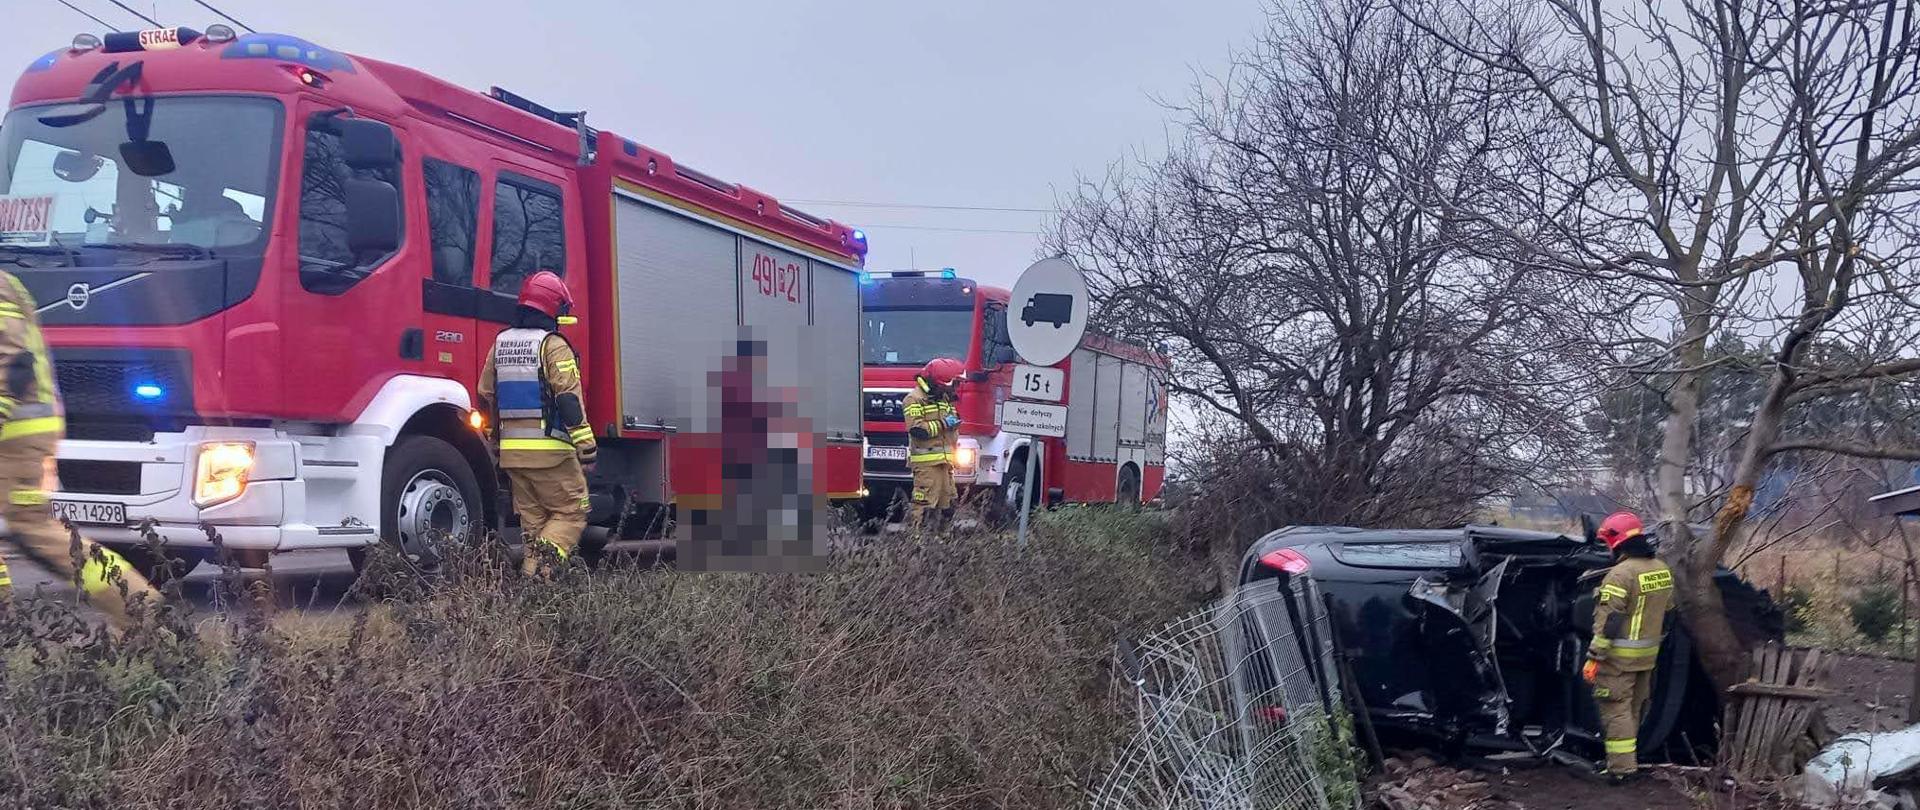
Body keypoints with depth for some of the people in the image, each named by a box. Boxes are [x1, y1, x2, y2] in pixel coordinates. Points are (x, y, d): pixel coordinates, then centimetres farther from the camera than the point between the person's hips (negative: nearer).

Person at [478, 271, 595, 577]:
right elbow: (569, 400, -15)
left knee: (532, 516, 15)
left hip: (511, 448, 7)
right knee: (571, 511, 1)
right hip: (549, 448, -7)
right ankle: (541, 563, -17)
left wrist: (496, 438, 26)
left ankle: (532, 572, 11)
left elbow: (486, 397, 17)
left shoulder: (500, 344, 13)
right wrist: (587, 448, -13)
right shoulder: (553, 345, -9)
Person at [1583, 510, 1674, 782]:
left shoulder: (1621, 573, -21)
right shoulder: (1662, 570, 7)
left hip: (1619, 656, -8)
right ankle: (1626, 759, 30)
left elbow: (1608, 620, -22)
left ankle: (1621, 767, -4)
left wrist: (1594, 657, -19)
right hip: (1648, 655, 8)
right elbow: (1665, 614, 16)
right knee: (1635, 707, 18)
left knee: (1616, 709, -3)